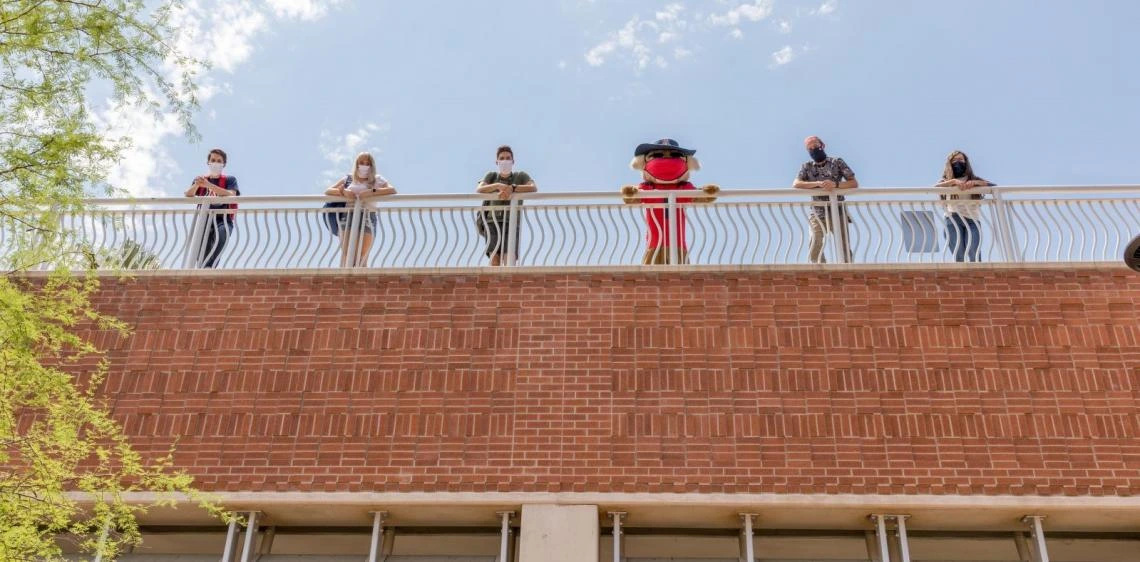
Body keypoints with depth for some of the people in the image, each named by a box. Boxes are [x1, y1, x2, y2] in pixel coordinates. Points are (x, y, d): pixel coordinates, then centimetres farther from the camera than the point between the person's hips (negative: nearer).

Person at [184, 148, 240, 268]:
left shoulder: (230, 180, 12)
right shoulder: (200, 179, 21)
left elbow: (231, 195, -12)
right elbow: (188, 195, 2)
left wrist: (209, 185, -25)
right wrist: (196, 185, -21)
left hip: (223, 220, -3)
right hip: (204, 220, 3)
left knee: (221, 234, -37)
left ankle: (207, 268, -47)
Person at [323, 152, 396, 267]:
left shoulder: (377, 180, 11)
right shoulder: (348, 178, 18)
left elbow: (392, 190, -6)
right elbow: (327, 191, 13)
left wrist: (371, 192, -18)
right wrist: (343, 192, -8)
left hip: (367, 220, -2)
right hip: (347, 219, 2)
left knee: (361, 261, -6)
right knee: (346, 259, -8)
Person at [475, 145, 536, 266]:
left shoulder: (521, 176, 11)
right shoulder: (491, 176, 16)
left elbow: (534, 188, -9)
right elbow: (479, 190, -4)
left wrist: (511, 188, -22)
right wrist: (498, 185, -22)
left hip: (511, 224, -1)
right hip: (492, 222, 1)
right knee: (494, 260, -16)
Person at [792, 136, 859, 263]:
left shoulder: (837, 162, 4)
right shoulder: (807, 167, 7)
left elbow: (854, 183, 0)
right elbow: (795, 184, -8)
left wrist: (835, 184, -18)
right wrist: (818, 183, -20)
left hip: (838, 213, -1)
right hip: (817, 215, 1)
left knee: (844, 250, -3)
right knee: (814, 255, -5)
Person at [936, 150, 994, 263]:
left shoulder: (974, 179, 23)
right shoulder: (947, 181, 21)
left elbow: (993, 186, 6)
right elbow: (935, 187, -2)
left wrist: (974, 182, -9)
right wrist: (953, 181, -15)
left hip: (972, 219, 0)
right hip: (953, 219, 0)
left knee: (974, 254, -17)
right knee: (958, 255, -13)